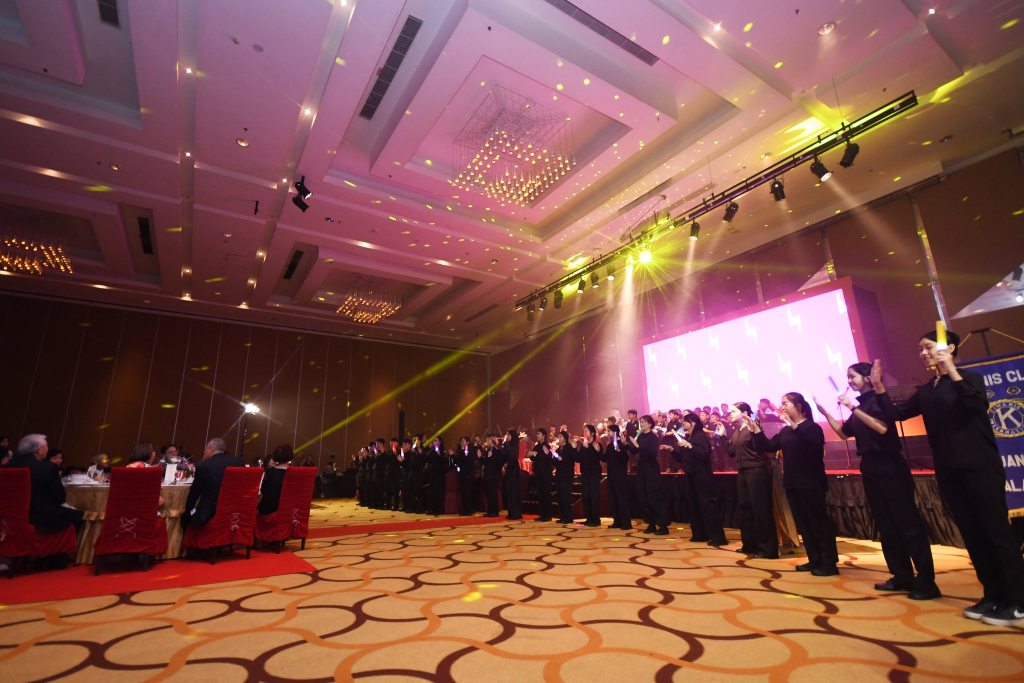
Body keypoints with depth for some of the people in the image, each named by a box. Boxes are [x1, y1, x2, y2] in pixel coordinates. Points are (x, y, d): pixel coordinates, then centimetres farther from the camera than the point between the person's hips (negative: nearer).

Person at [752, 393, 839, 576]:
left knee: (819, 521, -2)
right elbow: (769, 446, 6)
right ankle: (815, 560, 21)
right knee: (803, 523, 12)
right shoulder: (785, 431, 12)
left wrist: (795, 426, -36)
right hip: (792, 483, 8)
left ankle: (829, 563, 6)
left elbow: (813, 445, -29)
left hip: (811, 483, -8)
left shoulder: (811, 427, -10)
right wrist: (756, 430, -4)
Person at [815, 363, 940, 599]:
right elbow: (844, 432, 17)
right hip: (870, 468, 8)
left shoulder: (878, 399, -8)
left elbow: (882, 428, -23)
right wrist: (825, 413, 9)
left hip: (889, 466, -8)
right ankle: (902, 576, 19)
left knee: (908, 522, -5)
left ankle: (926, 581, 0)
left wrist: (854, 408, -25)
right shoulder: (860, 405, 13)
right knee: (886, 525, 11)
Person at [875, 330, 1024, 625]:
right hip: (948, 471, 6)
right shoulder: (926, 391, 12)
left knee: (996, 530, -1)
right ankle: (993, 596, 20)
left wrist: (952, 371, -27)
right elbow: (896, 413, 9)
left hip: (980, 467, -6)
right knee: (972, 533, 10)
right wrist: (878, 386, 0)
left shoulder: (970, 378, -5)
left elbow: (978, 406, -25)